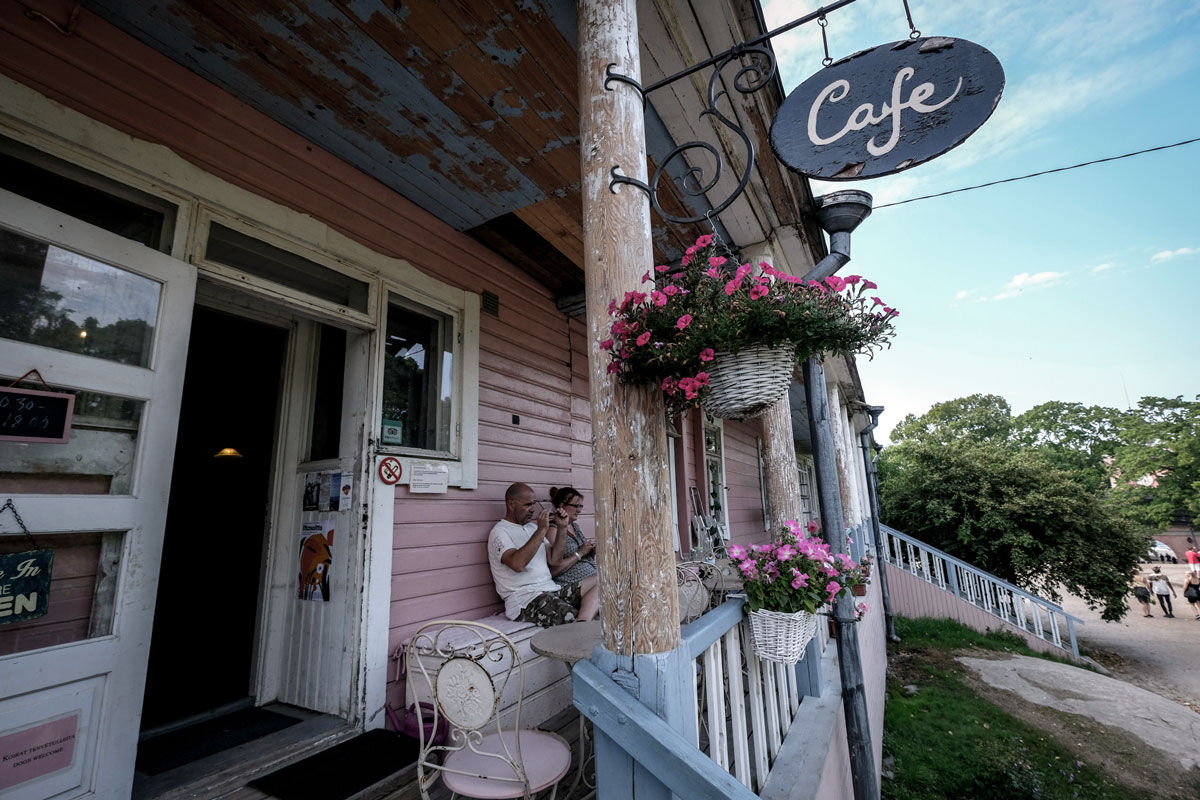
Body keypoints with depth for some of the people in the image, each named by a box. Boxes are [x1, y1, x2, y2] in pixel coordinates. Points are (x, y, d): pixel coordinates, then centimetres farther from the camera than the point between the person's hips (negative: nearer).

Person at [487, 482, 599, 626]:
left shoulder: (533, 527, 22)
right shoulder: (500, 531, -2)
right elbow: (517, 564, -23)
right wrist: (542, 530, -17)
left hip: (551, 589, 9)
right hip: (525, 599, -9)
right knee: (573, 618, -36)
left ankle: (581, 625, -30)